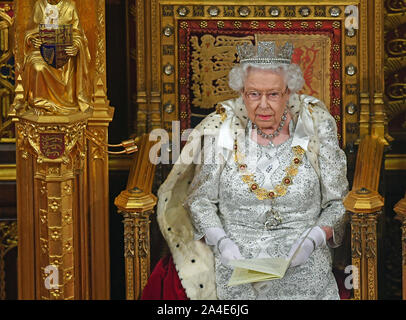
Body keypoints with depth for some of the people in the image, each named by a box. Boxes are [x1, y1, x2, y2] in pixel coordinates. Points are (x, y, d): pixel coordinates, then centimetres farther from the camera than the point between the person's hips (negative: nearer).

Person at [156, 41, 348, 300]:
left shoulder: (315, 126, 2)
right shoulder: (224, 129, 3)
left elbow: (339, 203, 6)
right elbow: (199, 199, 8)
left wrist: (312, 240, -11)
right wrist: (221, 242, -10)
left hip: (304, 270, -1)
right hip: (235, 267, 1)